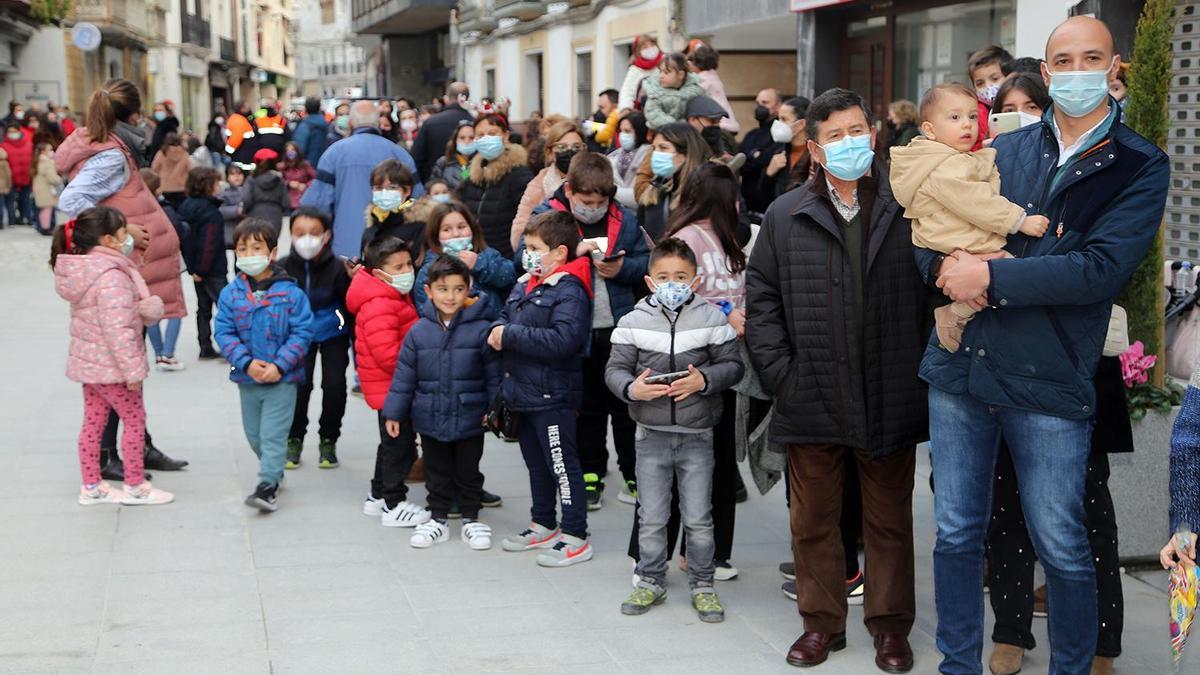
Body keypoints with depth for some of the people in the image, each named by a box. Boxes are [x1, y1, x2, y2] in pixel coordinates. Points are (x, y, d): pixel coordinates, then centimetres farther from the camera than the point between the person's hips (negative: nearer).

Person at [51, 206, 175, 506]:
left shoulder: (83, 268, 7)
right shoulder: (112, 276, -25)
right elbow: (117, 329, -27)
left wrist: (146, 307, -4)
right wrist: (133, 369, -23)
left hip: (88, 361, 9)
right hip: (111, 365, -9)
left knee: (93, 422, 14)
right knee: (135, 419, 4)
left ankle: (91, 487, 22)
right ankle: (135, 486, 12)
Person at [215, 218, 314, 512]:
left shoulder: (290, 293, -9)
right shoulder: (230, 293, -1)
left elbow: (302, 332, -10)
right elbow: (224, 333, -4)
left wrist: (279, 366, -19)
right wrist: (247, 363, -17)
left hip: (282, 379, -4)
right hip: (247, 378, 4)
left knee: (272, 435, -6)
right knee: (254, 435, 17)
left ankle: (267, 486, -6)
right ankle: (274, 471, 38)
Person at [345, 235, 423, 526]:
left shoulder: (396, 297, 12)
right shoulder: (379, 307, -23)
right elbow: (388, 354, -28)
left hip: (397, 387, 11)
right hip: (391, 388, -11)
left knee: (392, 442, 20)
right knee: (400, 444, -3)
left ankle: (378, 497, 31)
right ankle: (394, 505, 6)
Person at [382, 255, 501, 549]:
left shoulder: (481, 329, -11)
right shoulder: (419, 331, -4)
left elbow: (494, 374, -5)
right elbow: (404, 375, 1)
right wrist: (394, 412, 1)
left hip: (469, 419, -2)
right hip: (431, 419, 2)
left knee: (468, 472, 12)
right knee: (437, 472, 15)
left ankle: (471, 519, 26)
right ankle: (438, 519, 28)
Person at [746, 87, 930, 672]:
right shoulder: (786, 216, 5)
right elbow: (760, 297, 6)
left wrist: (925, 370, -5)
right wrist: (778, 372, -2)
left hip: (889, 401, -1)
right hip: (813, 401, 1)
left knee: (889, 520, 10)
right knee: (814, 520, 10)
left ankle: (890, 624, 23)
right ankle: (822, 621, 24)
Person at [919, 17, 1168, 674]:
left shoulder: (1140, 167, -1)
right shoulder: (1000, 150, 11)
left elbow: (1102, 269, -14)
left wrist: (990, 276, -16)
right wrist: (949, 268, -10)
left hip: (1049, 380, -3)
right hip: (959, 368, 4)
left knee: (1062, 548, 3)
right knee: (956, 534, 10)